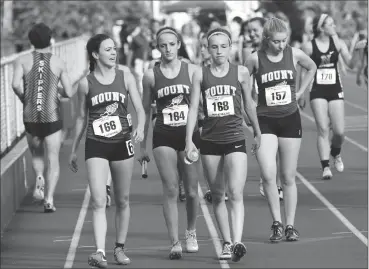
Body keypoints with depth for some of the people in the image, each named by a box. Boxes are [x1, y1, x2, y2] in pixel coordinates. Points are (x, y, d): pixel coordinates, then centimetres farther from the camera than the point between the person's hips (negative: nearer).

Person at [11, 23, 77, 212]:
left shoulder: (23, 60, 0)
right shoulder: (58, 62, 0)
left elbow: (16, 84, -15)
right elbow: (69, 93, -2)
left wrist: (25, 100, 4)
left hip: (30, 117, 1)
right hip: (52, 117, -1)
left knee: (36, 154, 24)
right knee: (53, 160, 4)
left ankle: (39, 178, -4)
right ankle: (49, 198, -10)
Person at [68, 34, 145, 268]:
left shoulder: (125, 76, 1)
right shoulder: (86, 83, 0)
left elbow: (139, 108, -1)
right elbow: (82, 118, 11)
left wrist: (140, 128, -22)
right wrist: (74, 150, 15)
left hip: (122, 143, 2)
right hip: (96, 145, -1)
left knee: (123, 200, 10)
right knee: (98, 201, -14)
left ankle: (120, 248, 24)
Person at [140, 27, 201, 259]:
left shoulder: (192, 70, 2)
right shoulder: (151, 76, 3)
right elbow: (146, 111, 11)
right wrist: (143, 144, 12)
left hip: (189, 134, 1)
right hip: (163, 137, 0)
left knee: (192, 190, 5)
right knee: (170, 190, -8)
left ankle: (191, 232, 29)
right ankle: (175, 242, -7)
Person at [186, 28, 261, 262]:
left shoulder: (241, 72, 1)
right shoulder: (200, 75, 1)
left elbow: (249, 104, 13)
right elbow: (194, 108, 0)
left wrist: (257, 131, 23)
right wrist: (189, 140, -8)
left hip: (235, 139, -2)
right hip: (210, 140, 2)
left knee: (236, 194, -14)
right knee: (218, 196, 8)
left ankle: (237, 242, -23)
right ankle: (227, 242, 17)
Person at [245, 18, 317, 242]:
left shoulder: (294, 54, -3)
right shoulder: (255, 59, -9)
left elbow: (312, 68, 17)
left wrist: (300, 92, 10)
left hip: (290, 120, 2)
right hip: (265, 121, -2)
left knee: (289, 177, 5)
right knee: (268, 175, -16)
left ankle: (290, 226, 13)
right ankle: (277, 223, -5)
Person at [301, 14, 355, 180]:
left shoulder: (338, 43, 1)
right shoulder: (309, 47, -4)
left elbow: (350, 63, -8)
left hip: (335, 91, 2)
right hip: (318, 92, -2)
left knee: (339, 131, -2)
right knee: (323, 130, -9)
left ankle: (336, 153, 30)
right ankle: (325, 167, -4)